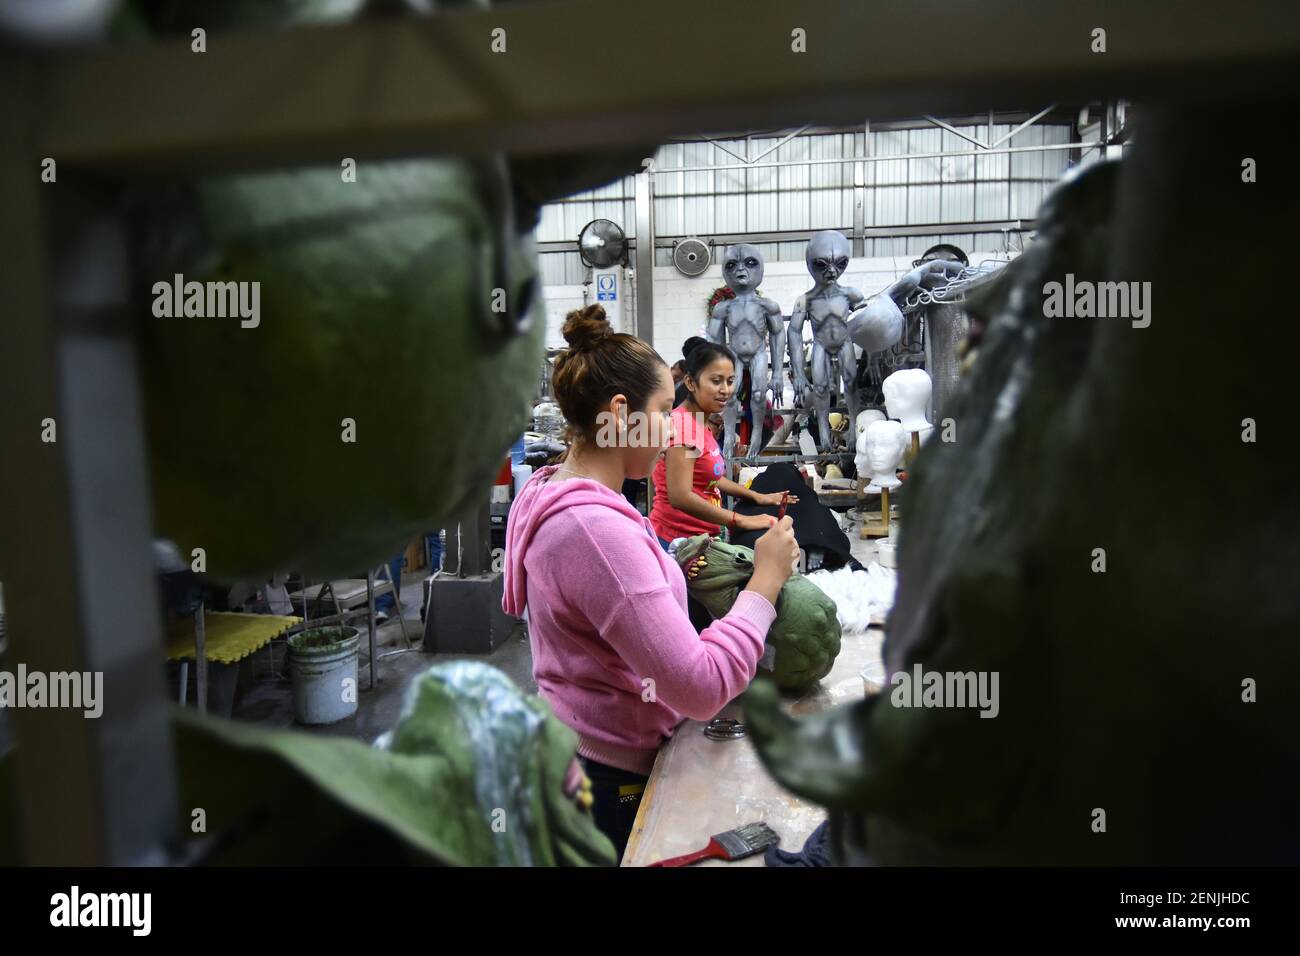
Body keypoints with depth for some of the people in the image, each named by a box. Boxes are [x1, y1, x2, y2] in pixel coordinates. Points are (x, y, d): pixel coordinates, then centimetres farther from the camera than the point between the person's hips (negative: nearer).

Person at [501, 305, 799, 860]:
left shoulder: (552, 496, 3)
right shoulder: (595, 528, -30)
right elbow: (701, 689, -31)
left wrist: (671, 575, 2)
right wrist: (766, 580, -21)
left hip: (577, 747, 9)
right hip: (613, 775, -9)